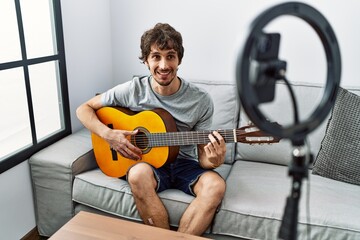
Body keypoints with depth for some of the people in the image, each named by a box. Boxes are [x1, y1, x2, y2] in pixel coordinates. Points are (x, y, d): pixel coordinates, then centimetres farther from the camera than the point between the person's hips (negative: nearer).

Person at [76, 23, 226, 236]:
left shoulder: (201, 101, -9)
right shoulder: (133, 90, -8)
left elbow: (203, 156, -4)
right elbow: (84, 109, 1)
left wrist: (212, 161, -29)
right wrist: (108, 135, -17)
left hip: (184, 164, 1)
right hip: (148, 162, 0)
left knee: (216, 185, -30)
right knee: (139, 174, -36)